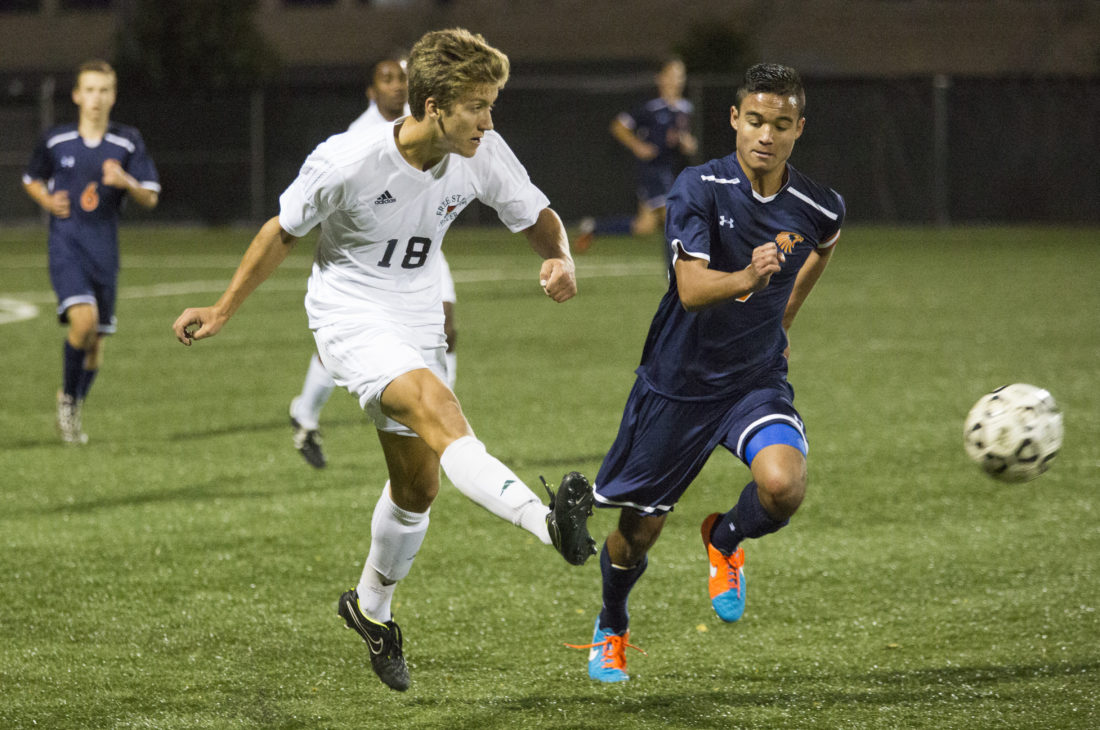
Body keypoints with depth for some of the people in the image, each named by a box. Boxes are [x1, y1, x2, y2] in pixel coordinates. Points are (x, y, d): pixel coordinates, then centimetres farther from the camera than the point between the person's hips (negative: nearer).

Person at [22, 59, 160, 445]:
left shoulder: (128, 142, 1)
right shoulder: (55, 141, 1)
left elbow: (150, 199, 2)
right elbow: (31, 180, 17)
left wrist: (126, 183, -18)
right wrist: (48, 201, -3)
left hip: (104, 249, 2)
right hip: (66, 243, -2)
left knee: (96, 339, 7)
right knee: (83, 320, -23)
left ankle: (76, 407, 30)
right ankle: (67, 396, -2)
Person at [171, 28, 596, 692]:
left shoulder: (484, 155, -12)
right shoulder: (346, 163, -23)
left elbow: (536, 216, 4)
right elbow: (284, 232, -6)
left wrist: (560, 261, -19)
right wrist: (224, 311, 1)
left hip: (418, 322, 6)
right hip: (349, 314, -6)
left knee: (418, 485, 13)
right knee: (436, 408, -33)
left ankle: (372, 608, 39)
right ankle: (548, 522, -54)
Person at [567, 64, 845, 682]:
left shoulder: (818, 209, -9)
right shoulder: (700, 188, -18)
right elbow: (691, 289, -29)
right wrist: (746, 278, -49)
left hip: (757, 377, 1)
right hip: (679, 377, -1)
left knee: (784, 486, -28)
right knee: (640, 528, 8)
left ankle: (726, 541, 10)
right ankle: (613, 630, 42)